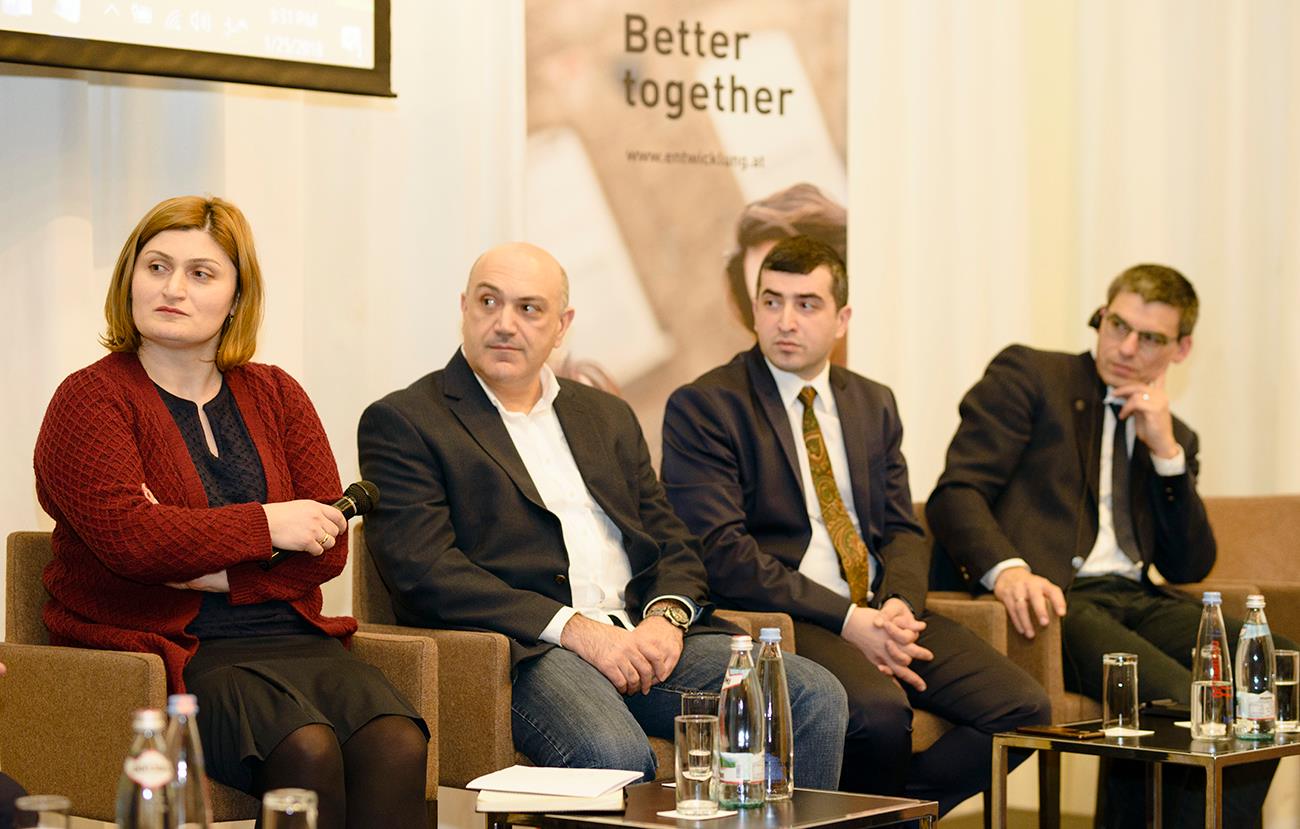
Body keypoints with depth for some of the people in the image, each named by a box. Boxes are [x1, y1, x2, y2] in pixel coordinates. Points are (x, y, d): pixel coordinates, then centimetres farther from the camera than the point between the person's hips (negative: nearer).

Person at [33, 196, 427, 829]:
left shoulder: (275, 395, 17)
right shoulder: (91, 399, 2)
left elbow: (328, 547, 7)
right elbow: (127, 535, -15)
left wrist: (210, 570, -9)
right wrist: (267, 525, -8)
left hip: (291, 637, 5)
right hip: (170, 652, -5)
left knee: (396, 745, -26)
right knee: (306, 751, -33)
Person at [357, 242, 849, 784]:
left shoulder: (607, 416, 24)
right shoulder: (400, 423, 5)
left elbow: (673, 544, 21)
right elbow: (423, 569, -8)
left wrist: (666, 617, -4)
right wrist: (573, 629, -16)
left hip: (645, 637, 6)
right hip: (523, 648, -6)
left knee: (815, 697, -16)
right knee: (613, 756, -37)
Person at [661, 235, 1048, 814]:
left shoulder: (874, 405, 18)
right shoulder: (702, 407, -3)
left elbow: (902, 530, 15)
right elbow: (721, 551, -12)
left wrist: (898, 605, -9)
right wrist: (847, 620, -18)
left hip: (879, 611, 6)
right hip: (780, 616, -6)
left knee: (1023, 707, -15)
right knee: (880, 711, -35)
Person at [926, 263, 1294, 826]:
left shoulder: (1173, 437, 25)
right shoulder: (1027, 375, 9)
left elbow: (1189, 568, 15)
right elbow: (955, 494, -3)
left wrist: (1165, 450, 3)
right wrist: (1007, 569, -24)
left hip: (1135, 600, 6)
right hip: (1051, 596, -6)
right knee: (1178, 696, -32)